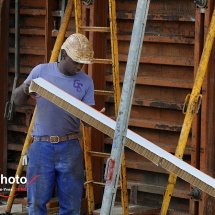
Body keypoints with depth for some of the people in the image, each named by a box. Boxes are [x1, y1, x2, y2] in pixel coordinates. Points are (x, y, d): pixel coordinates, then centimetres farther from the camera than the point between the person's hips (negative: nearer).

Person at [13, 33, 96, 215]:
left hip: (70, 149, 1)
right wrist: (24, 89, -16)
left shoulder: (86, 81, 2)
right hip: (41, 147, 0)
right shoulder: (41, 71, 0)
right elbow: (17, 100, 6)